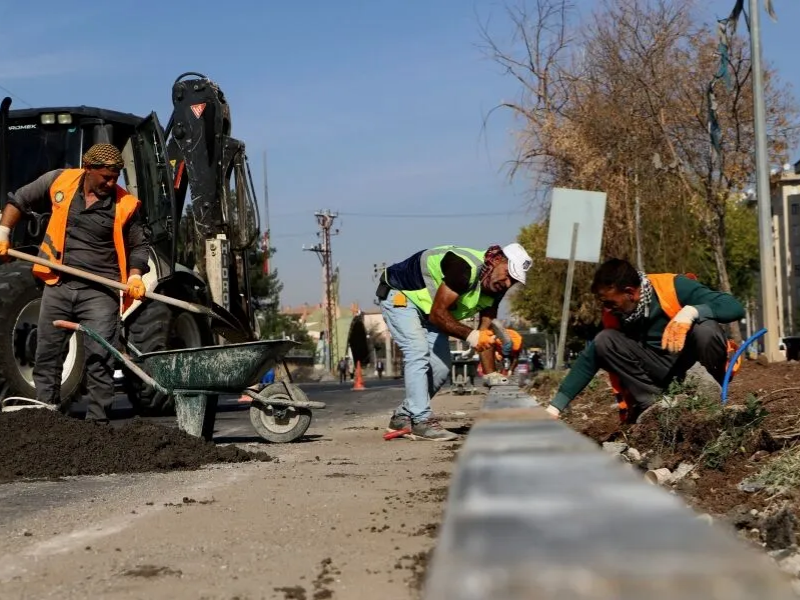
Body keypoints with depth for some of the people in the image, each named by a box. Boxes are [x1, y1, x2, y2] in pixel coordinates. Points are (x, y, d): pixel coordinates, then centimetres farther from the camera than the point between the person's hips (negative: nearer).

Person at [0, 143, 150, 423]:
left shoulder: (125, 204, -4)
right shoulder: (59, 182, 0)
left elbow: (138, 245, 7)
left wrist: (135, 276, -9)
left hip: (100, 292, -2)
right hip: (58, 286, 3)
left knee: (100, 359, -6)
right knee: (47, 357, 9)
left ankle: (97, 422, 0)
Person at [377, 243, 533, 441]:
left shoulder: (495, 287, -9)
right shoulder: (465, 267, -36)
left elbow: (485, 334, -6)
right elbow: (438, 314, -34)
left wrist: (493, 378, -12)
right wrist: (470, 335, -41)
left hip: (427, 307, 9)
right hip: (399, 295, -9)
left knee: (441, 367, 3)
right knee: (418, 354, -23)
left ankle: (402, 417, 14)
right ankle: (422, 422, -20)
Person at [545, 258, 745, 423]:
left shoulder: (673, 287, -21)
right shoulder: (614, 314, -6)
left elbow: (735, 307, -27)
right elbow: (590, 357, -4)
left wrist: (691, 311, -44)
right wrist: (554, 407, -11)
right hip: (663, 372, 4)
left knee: (704, 328, -36)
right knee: (604, 341, -16)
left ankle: (717, 393, -12)